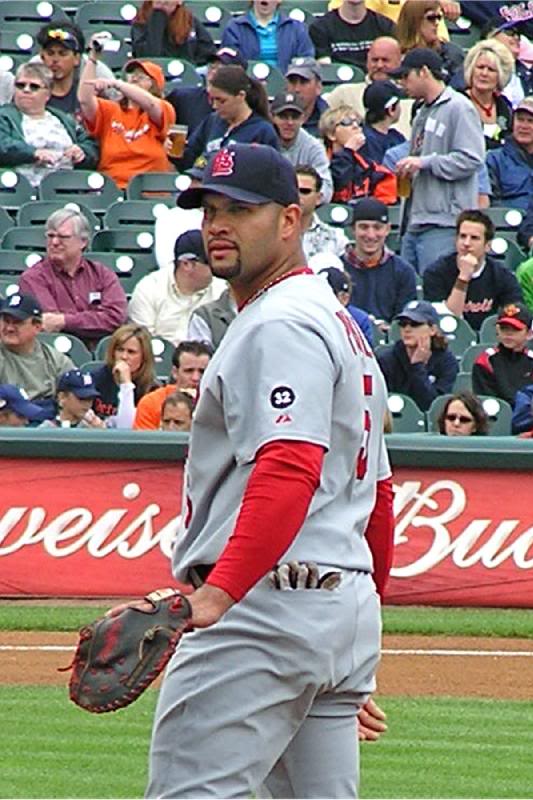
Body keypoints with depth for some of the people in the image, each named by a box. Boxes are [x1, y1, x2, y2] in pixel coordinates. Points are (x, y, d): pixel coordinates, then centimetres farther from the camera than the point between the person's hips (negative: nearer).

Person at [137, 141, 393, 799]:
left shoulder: (279, 326, -10)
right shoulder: (341, 325, 23)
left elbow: (288, 473, -25)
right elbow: (377, 491, 26)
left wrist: (220, 591, -35)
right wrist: (362, 617, 29)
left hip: (266, 602, -11)